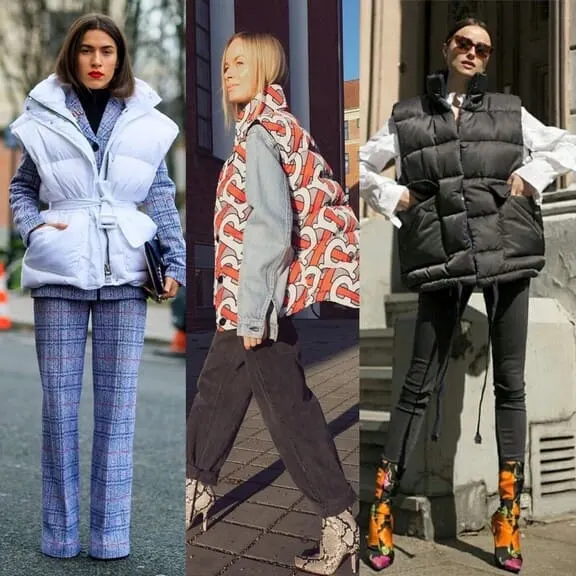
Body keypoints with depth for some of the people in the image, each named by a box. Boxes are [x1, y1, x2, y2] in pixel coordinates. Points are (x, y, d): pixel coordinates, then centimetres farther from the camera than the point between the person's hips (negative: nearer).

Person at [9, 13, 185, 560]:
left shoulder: (144, 120, 8)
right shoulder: (44, 117, 6)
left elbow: (163, 198, 10)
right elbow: (21, 187, 15)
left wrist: (176, 262, 2)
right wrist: (32, 225, -4)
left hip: (125, 271, 1)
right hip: (59, 271, 0)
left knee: (117, 401, 3)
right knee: (58, 400, 5)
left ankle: (111, 533, 15)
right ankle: (59, 532, 18)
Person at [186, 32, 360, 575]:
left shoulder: (258, 134, -13)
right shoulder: (275, 126, 14)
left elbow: (269, 227, -23)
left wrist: (252, 312, -23)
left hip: (256, 301, -10)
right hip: (244, 302, 10)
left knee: (288, 409, 0)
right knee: (216, 391, 21)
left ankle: (340, 519, 14)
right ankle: (198, 485, 41)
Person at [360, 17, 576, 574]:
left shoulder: (509, 111, 14)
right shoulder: (406, 116, 11)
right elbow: (361, 166, 16)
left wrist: (531, 174, 2)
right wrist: (394, 196, 1)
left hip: (508, 254, 2)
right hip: (442, 260, -2)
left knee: (510, 383, 5)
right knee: (419, 383, 1)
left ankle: (508, 517, 16)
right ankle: (382, 506, 12)